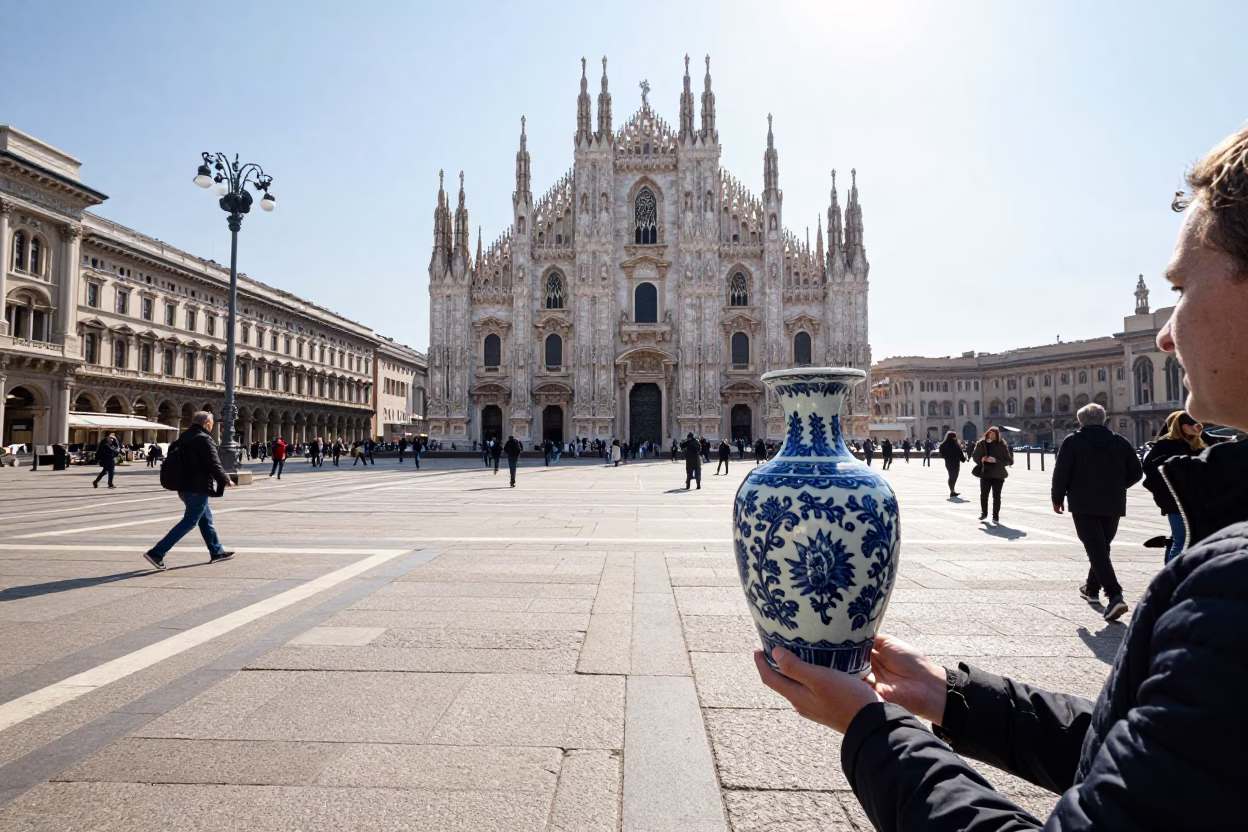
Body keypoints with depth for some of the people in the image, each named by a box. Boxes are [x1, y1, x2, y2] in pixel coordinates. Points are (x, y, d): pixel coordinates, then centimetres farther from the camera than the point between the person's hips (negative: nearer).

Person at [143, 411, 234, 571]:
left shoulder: (184, 437, 12)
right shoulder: (204, 439, -15)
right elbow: (214, 464, -17)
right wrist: (225, 480, -2)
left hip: (185, 487, 10)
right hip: (198, 488, -10)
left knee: (205, 519, 18)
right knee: (189, 522, -4)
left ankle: (217, 552, 26)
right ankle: (156, 552, -8)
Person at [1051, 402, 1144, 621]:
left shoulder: (1072, 442, -6)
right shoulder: (1120, 442, 7)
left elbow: (1061, 473, -10)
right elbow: (1135, 472, 8)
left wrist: (1057, 499, 2)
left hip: (1083, 505, -5)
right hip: (1112, 505, 5)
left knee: (1096, 550, -9)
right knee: (1102, 548, 20)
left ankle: (1115, 596, -22)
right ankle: (1092, 588, 34)